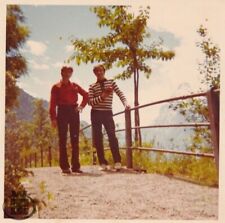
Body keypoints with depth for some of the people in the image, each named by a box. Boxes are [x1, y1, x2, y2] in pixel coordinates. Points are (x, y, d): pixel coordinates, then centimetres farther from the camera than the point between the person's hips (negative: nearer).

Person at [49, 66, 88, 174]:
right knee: (63, 139, -3)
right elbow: (52, 103, 0)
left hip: (74, 112, 3)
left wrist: (81, 106, 5)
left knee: (75, 139, 2)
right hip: (62, 112, -3)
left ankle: (75, 166, 5)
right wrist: (53, 118, -9)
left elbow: (86, 95, 21)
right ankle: (64, 166, -1)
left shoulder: (75, 86, 14)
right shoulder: (56, 87, 6)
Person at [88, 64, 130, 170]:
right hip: (96, 113, 1)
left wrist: (125, 103, -18)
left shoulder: (111, 82, 8)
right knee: (97, 138, 1)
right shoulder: (92, 86, 6)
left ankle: (117, 162, -6)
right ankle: (103, 163, 8)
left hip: (108, 113, -1)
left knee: (112, 136, -11)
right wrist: (101, 97, -17)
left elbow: (120, 94, 0)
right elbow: (90, 102, -3)